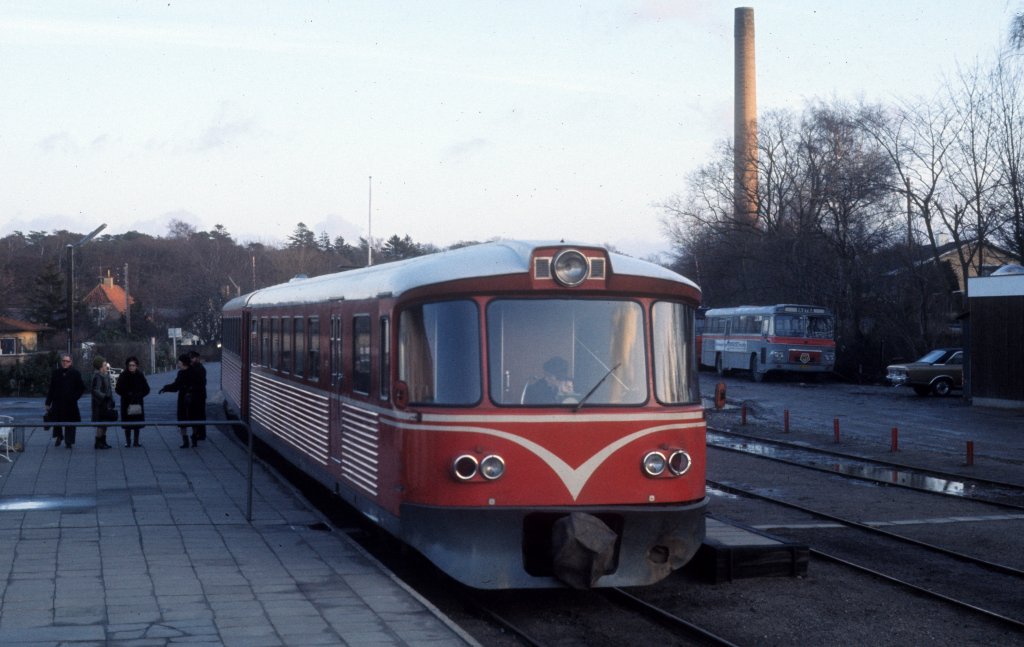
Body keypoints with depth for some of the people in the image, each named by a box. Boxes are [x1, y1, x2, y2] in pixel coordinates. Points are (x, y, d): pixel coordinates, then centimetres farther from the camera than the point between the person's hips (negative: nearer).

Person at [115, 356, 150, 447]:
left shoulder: (140, 375, 0)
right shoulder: (123, 376, -4)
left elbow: (146, 389, 3)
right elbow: (118, 389, -2)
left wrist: (139, 395, -12)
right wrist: (127, 395, -14)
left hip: (137, 402, 2)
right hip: (126, 403, -1)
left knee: (137, 422, 4)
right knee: (127, 423, -1)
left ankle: (136, 441, 12)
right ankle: (128, 441, 6)